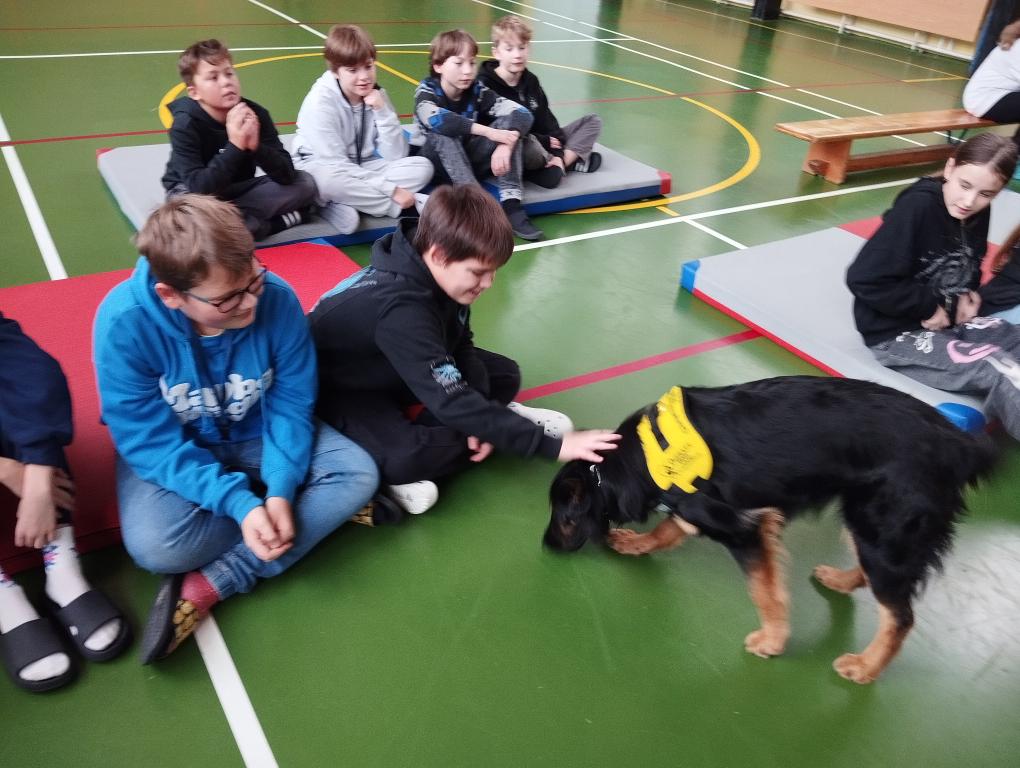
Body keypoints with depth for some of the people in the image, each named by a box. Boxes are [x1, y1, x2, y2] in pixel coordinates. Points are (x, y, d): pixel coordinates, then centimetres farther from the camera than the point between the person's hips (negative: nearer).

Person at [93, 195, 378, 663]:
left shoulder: (277, 299, -25)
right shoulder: (125, 322, -29)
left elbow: (291, 405, -14)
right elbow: (150, 441, -25)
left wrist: (280, 489, -28)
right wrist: (238, 503, -36)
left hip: (255, 435, 3)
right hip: (169, 450, -2)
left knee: (358, 474, -18)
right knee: (157, 546, -31)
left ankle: (205, 587, -20)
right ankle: (320, 510, -9)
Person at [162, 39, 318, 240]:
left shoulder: (255, 114, -14)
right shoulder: (186, 123, -22)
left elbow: (287, 175, -20)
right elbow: (199, 188, -33)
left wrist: (256, 146, -38)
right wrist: (234, 146, -42)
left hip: (238, 190, 3)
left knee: (305, 183, -13)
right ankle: (272, 223, -17)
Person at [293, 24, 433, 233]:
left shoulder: (376, 95, -4)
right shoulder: (320, 101, -19)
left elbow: (395, 156, -8)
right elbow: (336, 166, -25)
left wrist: (382, 111, -21)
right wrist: (391, 190, -30)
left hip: (361, 170, 6)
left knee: (423, 166, -15)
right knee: (328, 179, -41)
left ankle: (338, 206, -26)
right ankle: (411, 206, -26)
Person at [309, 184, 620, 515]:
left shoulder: (440, 276, -14)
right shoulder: (401, 308, -37)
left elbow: (461, 347, -1)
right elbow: (453, 401, -40)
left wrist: (480, 421, -17)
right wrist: (552, 445, -38)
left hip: (395, 373, 8)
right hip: (340, 389, -8)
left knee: (504, 375, 1)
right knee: (405, 458, -35)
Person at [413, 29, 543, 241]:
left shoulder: (477, 90, -7)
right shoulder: (426, 91, -15)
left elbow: (522, 113, -18)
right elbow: (436, 119, -39)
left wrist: (506, 144, -38)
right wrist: (488, 132, -44)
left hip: (470, 161, 3)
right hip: (438, 165, -3)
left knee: (510, 122, -18)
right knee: (442, 132, -34)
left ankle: (511, 203, -29)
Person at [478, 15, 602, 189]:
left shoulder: (530, 80, 6)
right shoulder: (485, 85, -15)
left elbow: (545, 119, 4)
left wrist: (558, 154, -13)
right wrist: (544, 141, -21)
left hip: (541, 142, 7)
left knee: (593, 121, 5)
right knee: (530, 146, -43)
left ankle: (564, 160, -18)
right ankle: (574, 160, -12)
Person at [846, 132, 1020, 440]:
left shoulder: (977, 213, 1)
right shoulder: (917, 206, -21)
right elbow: (863, 279, -26)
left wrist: (968, 295, -2)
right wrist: (929, 307, -17)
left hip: (949, 321, 8)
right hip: (897, 333, -8)